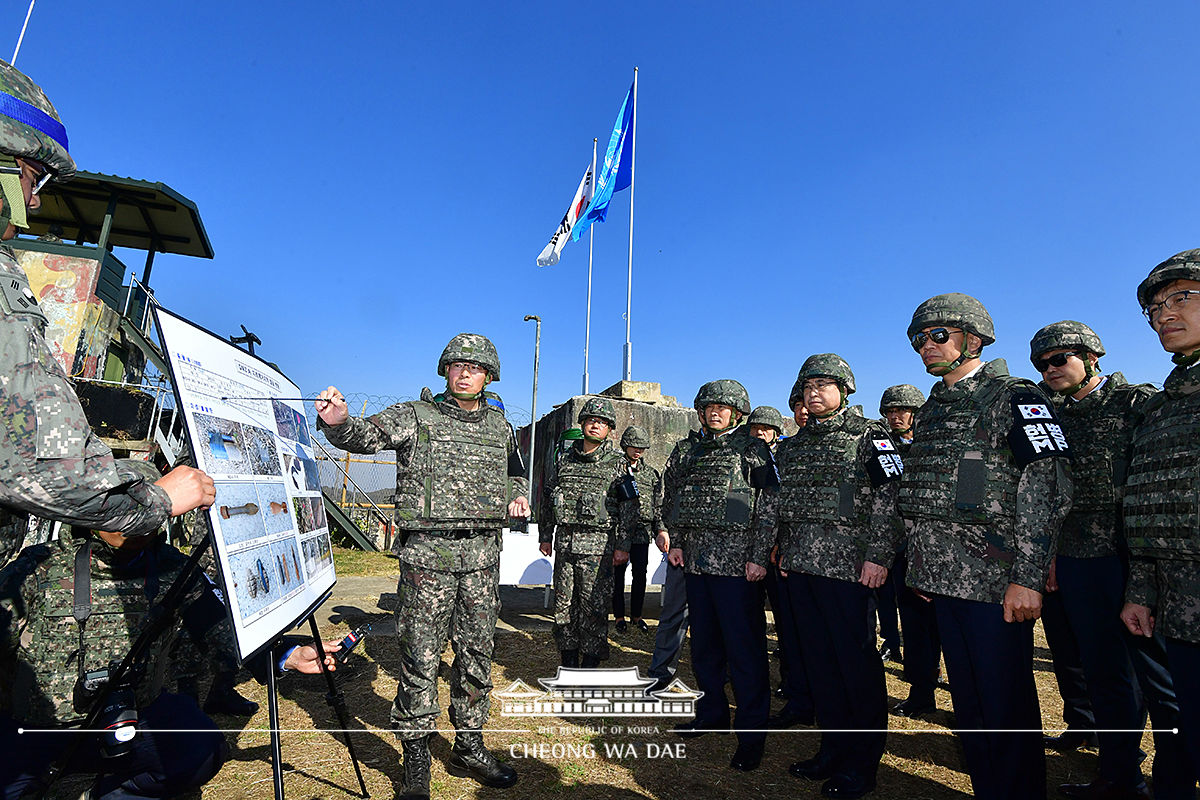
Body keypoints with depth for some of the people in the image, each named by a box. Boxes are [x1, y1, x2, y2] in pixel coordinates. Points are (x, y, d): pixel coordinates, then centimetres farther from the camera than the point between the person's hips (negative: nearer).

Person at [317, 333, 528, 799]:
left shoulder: (499, 425, 12)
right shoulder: (416, 416, -1)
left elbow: (514, 471, 27)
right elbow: (367, 435, -16)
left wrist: (516, 495, 7)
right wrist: (338, 422, -37)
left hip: (482, 554, 4)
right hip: (428, 551, -4)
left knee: (477, 653, 13)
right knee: (420, 657, 2)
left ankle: (469, 748, 31)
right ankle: (415, 762, 20)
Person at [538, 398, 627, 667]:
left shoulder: (617, 463, 0)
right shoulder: (565, 459, 12)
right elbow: (547, 499, 17)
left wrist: (623, 546, -7)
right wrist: (545, 536, 15)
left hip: (598, 545, -4)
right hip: (564, 541, 4)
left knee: (594, 605, -1)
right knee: (564, 602, 10)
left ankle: (591, 662, 14)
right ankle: (568, 659, 24)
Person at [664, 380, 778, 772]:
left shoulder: (752, 449, -1)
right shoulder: (686, 450, 13)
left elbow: (770, 506, -6)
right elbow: (671, 499, 19)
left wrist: (760, 557, -11)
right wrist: (676, 543, 11)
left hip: (736, 559, -5)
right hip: (695, 559, 6)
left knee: (744, 647, -2)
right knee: (703, 642, 15)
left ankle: (751, 734, 11)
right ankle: (712, 714, 32)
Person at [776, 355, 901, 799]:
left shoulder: (869, 435, -1)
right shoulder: (793, 445, 16)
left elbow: (887, 498, -9)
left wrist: (878, 556, -16)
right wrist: (783, 553, 15)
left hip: (848, 564, -6)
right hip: (800, 566, 6)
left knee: (857, 659, 2)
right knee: (819, 659, 13)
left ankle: (863, 762, 18)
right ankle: (834, 748, 27)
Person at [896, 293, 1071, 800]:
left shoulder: (1012, 397, -6)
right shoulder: (932, 409, 16)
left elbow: (1048, 487, -14)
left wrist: (1028, 577, -19)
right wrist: (920, 567, 17)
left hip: (995, 580, -7)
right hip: (944, 577, 7)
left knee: (1006, 706, 4)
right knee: (967, 700, 16)